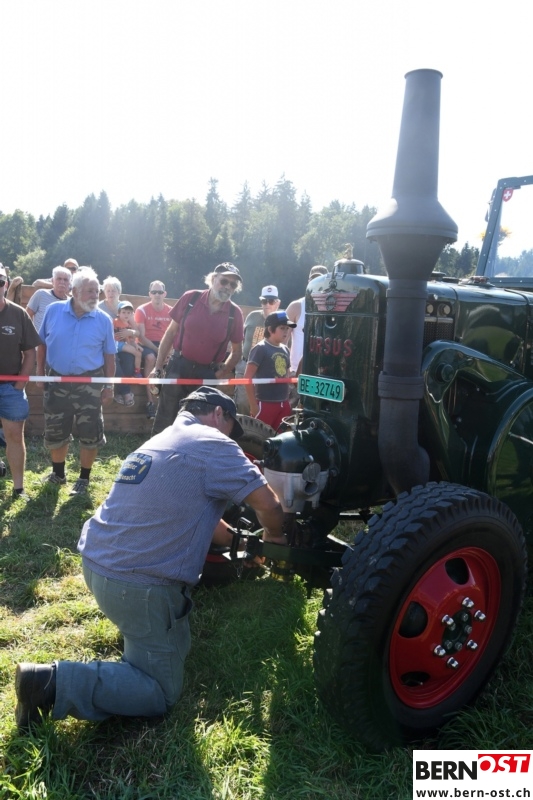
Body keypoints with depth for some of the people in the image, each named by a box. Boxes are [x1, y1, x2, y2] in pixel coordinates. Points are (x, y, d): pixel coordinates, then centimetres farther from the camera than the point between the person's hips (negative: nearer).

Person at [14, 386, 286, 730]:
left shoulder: (160, 441, 16)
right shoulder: (213, 444, -11)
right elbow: (268, 504, -11)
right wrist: (273, 536, 10)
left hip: (97, 561, 10)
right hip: (138, 584, -10)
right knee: (161, 694, 5)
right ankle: (51, 681, -6)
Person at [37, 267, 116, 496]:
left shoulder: (103, 320, -5)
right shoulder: (53, 311, -3)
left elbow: (109, 356, 1)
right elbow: (42, 344, 7)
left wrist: (109, 385, 0)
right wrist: (40, 371, 3)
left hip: (90, 383, -1)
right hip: (57, 380, 1)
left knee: (90, 433, 2)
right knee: (54, 431, 12)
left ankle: (84, 478, 20)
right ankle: (58, 472, 34)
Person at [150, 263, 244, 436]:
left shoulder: (235, 313, -5)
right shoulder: (190, 298, -7)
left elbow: (237, 351, 7)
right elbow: (170, 333, 1)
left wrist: (222, 373, -6)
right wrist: (158, 367, -1)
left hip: (207, 373, 1)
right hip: (178, 366, -1)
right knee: (164, 422, 2)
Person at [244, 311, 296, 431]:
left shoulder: (285, 350, 12)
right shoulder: (260, 349, -8)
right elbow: (247, 378, -12)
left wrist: (286, 400, 13)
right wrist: (253, 405, -14)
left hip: (284, 404, 7)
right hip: (265, 404, -7)